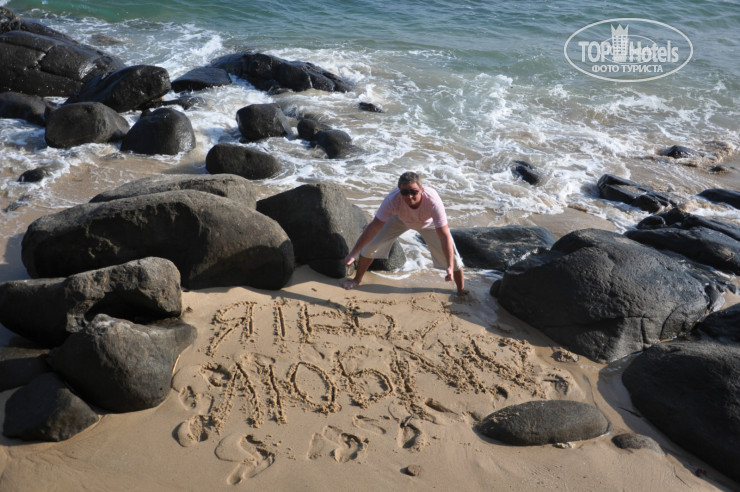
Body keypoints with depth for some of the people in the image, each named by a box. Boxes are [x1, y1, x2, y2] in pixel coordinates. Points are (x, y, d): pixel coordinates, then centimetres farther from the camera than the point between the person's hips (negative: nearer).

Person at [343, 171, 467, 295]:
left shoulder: (433, 201, -45)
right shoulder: (393, 200, -41)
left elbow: (445, 236, -41)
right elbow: (373, 228, -33)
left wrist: (450, 267, -46)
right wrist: (353, 254, -33)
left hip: (429, 223, -1)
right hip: (400, 219, 1)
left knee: (451, 255, -7)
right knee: (371, 245, -5)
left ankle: (461, 290, 20)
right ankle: (357, 279, 21)